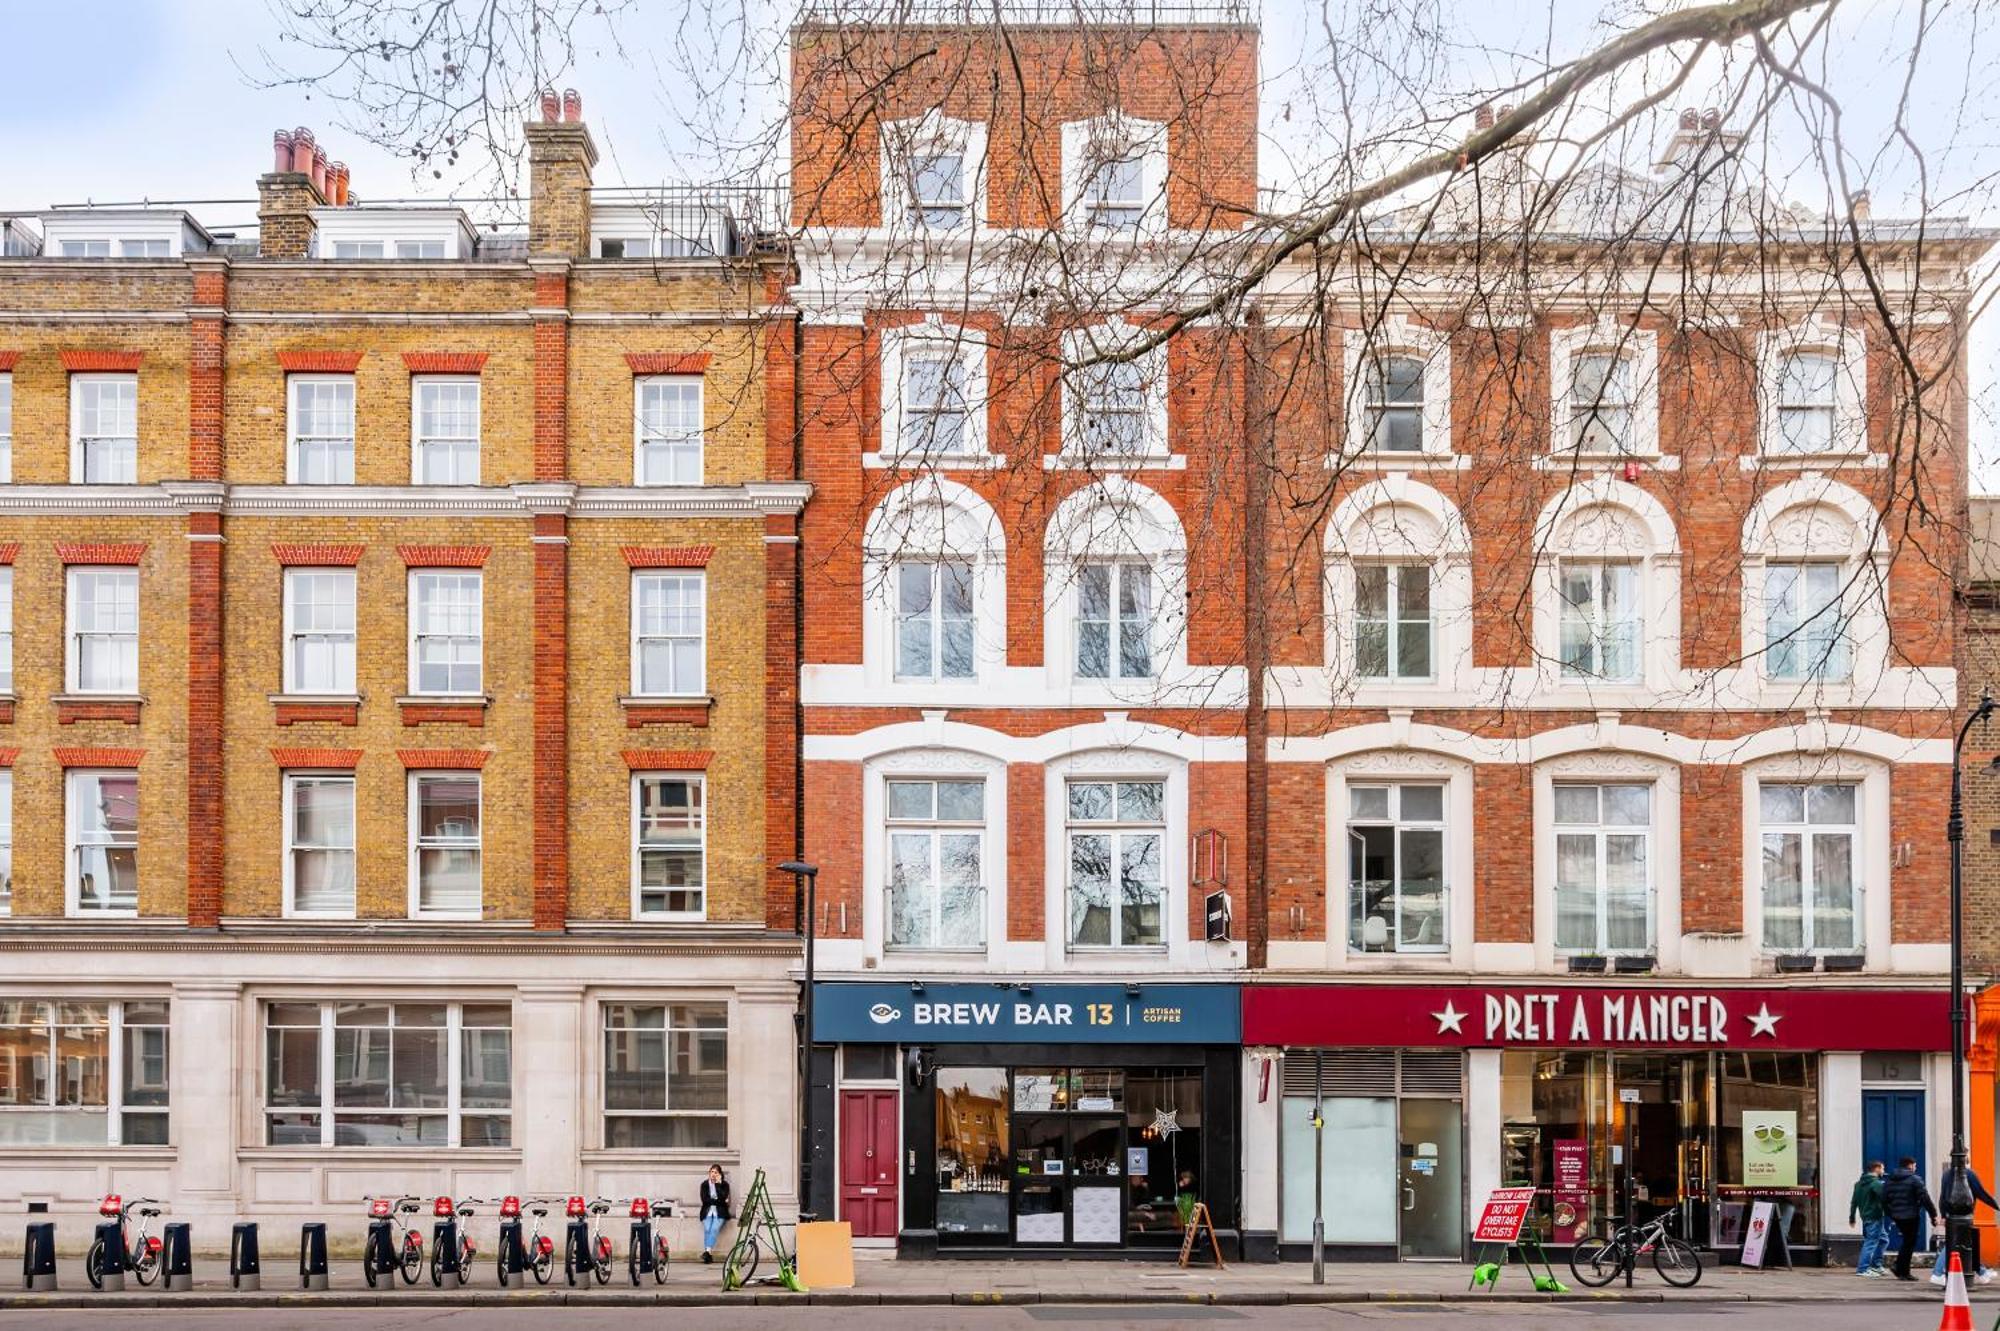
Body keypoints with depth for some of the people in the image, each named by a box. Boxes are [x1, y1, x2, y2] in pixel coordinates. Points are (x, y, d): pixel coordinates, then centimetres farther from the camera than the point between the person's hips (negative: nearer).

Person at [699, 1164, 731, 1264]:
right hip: (708, 1211, 1)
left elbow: (723, 1198, -10)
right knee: (707, 1229, -25)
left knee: (714, 1229, -28)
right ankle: (709, 1255, -32)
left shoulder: (724, 1184, 6)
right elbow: (704, 1199, -1)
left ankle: (708, 1251, -41)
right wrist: (718, 1201, -7)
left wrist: (718, 1184, -10)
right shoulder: (704, 1184, 10)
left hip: (720, 1212, -1)